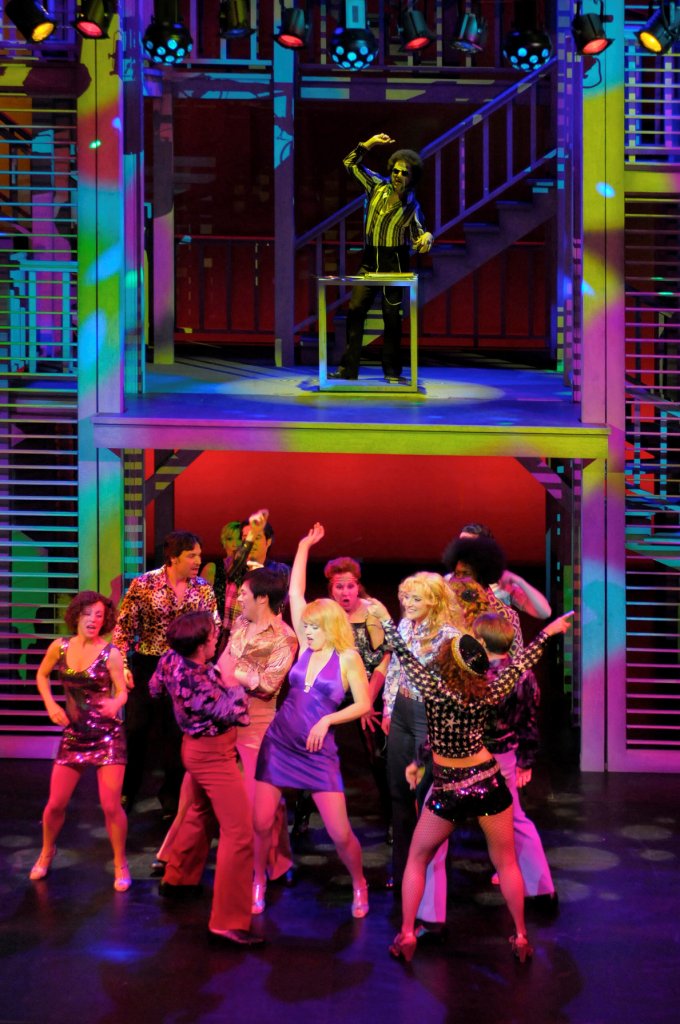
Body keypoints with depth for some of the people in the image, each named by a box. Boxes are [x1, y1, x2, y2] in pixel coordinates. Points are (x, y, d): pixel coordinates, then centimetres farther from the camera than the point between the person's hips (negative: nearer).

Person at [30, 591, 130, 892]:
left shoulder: (110, 653, -10)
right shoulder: (60, 647, -1)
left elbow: (122, 692, -9)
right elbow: (42, 676, 14)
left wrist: (114, 703, -32)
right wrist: (51, 705, -2)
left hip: (107, 734, -3)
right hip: (73, 734, 3)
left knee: (111, 805, -9)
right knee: (55, 804, 5)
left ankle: (120, 864, 12)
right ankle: (47, 853, 34)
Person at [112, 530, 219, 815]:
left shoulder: (204, 590, 0)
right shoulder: (144, 584, -9)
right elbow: (124, 626, -7)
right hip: (146, 666, -2)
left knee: (177, 734, 9)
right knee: (135, 729, 7)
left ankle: (171, 795, 24)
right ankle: (127, 791, 26)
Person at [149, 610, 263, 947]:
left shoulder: (172, 660, -8)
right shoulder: (195, 683, -33)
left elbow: (155, 687, 13)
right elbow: (232, 712, -23)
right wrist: (238, 684, -6)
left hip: (197, 746, 10)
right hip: (213, 755, -10)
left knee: (200, 813, 32)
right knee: (239, 834, -9)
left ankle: (176, 877, 50)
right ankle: (228, 921, -10)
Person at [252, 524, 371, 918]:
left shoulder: (348, 657, -4)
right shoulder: (305, 647, 6)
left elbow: (364, 704, -7)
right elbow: (295, 592, 7)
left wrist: (327, 719, -18)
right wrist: (304, 547, 7)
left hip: (318, 752, -3)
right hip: (278, 743, 3)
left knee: (340, 832, -5)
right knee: (261, 823, 0)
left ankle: (359, 884, 21)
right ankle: (259, 882, 24)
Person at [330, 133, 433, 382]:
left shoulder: (412, 205, -2)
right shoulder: (378, 186, 3)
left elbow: (417, 235, 3)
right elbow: (351, 163, 7)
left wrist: (426, 237, -20)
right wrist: (370, 143, -3)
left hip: (394, 262, -2)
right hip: (370, 259, 2)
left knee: (391, 315, 0)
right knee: (355, 309, -6)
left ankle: (392, 370, 10)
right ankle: (348, 368, -3)